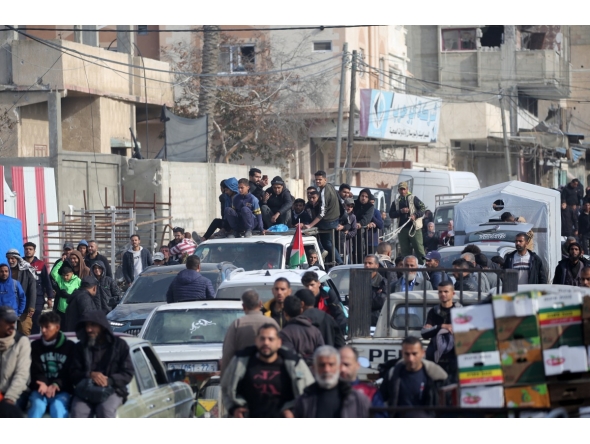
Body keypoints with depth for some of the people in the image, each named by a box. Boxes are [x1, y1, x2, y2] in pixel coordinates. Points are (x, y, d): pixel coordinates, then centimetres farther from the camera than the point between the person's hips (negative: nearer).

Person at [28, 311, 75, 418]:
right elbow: (35, 371, 3)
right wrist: (42, 383, -21)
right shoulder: (35, 346, 10)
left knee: (58, 407, -33)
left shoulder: (69, 346, 6)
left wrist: (57, 385, -20)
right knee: (37, 405, -32)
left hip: (61, 390, -1)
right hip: (40, 389, 1)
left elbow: (70, 373, 0)